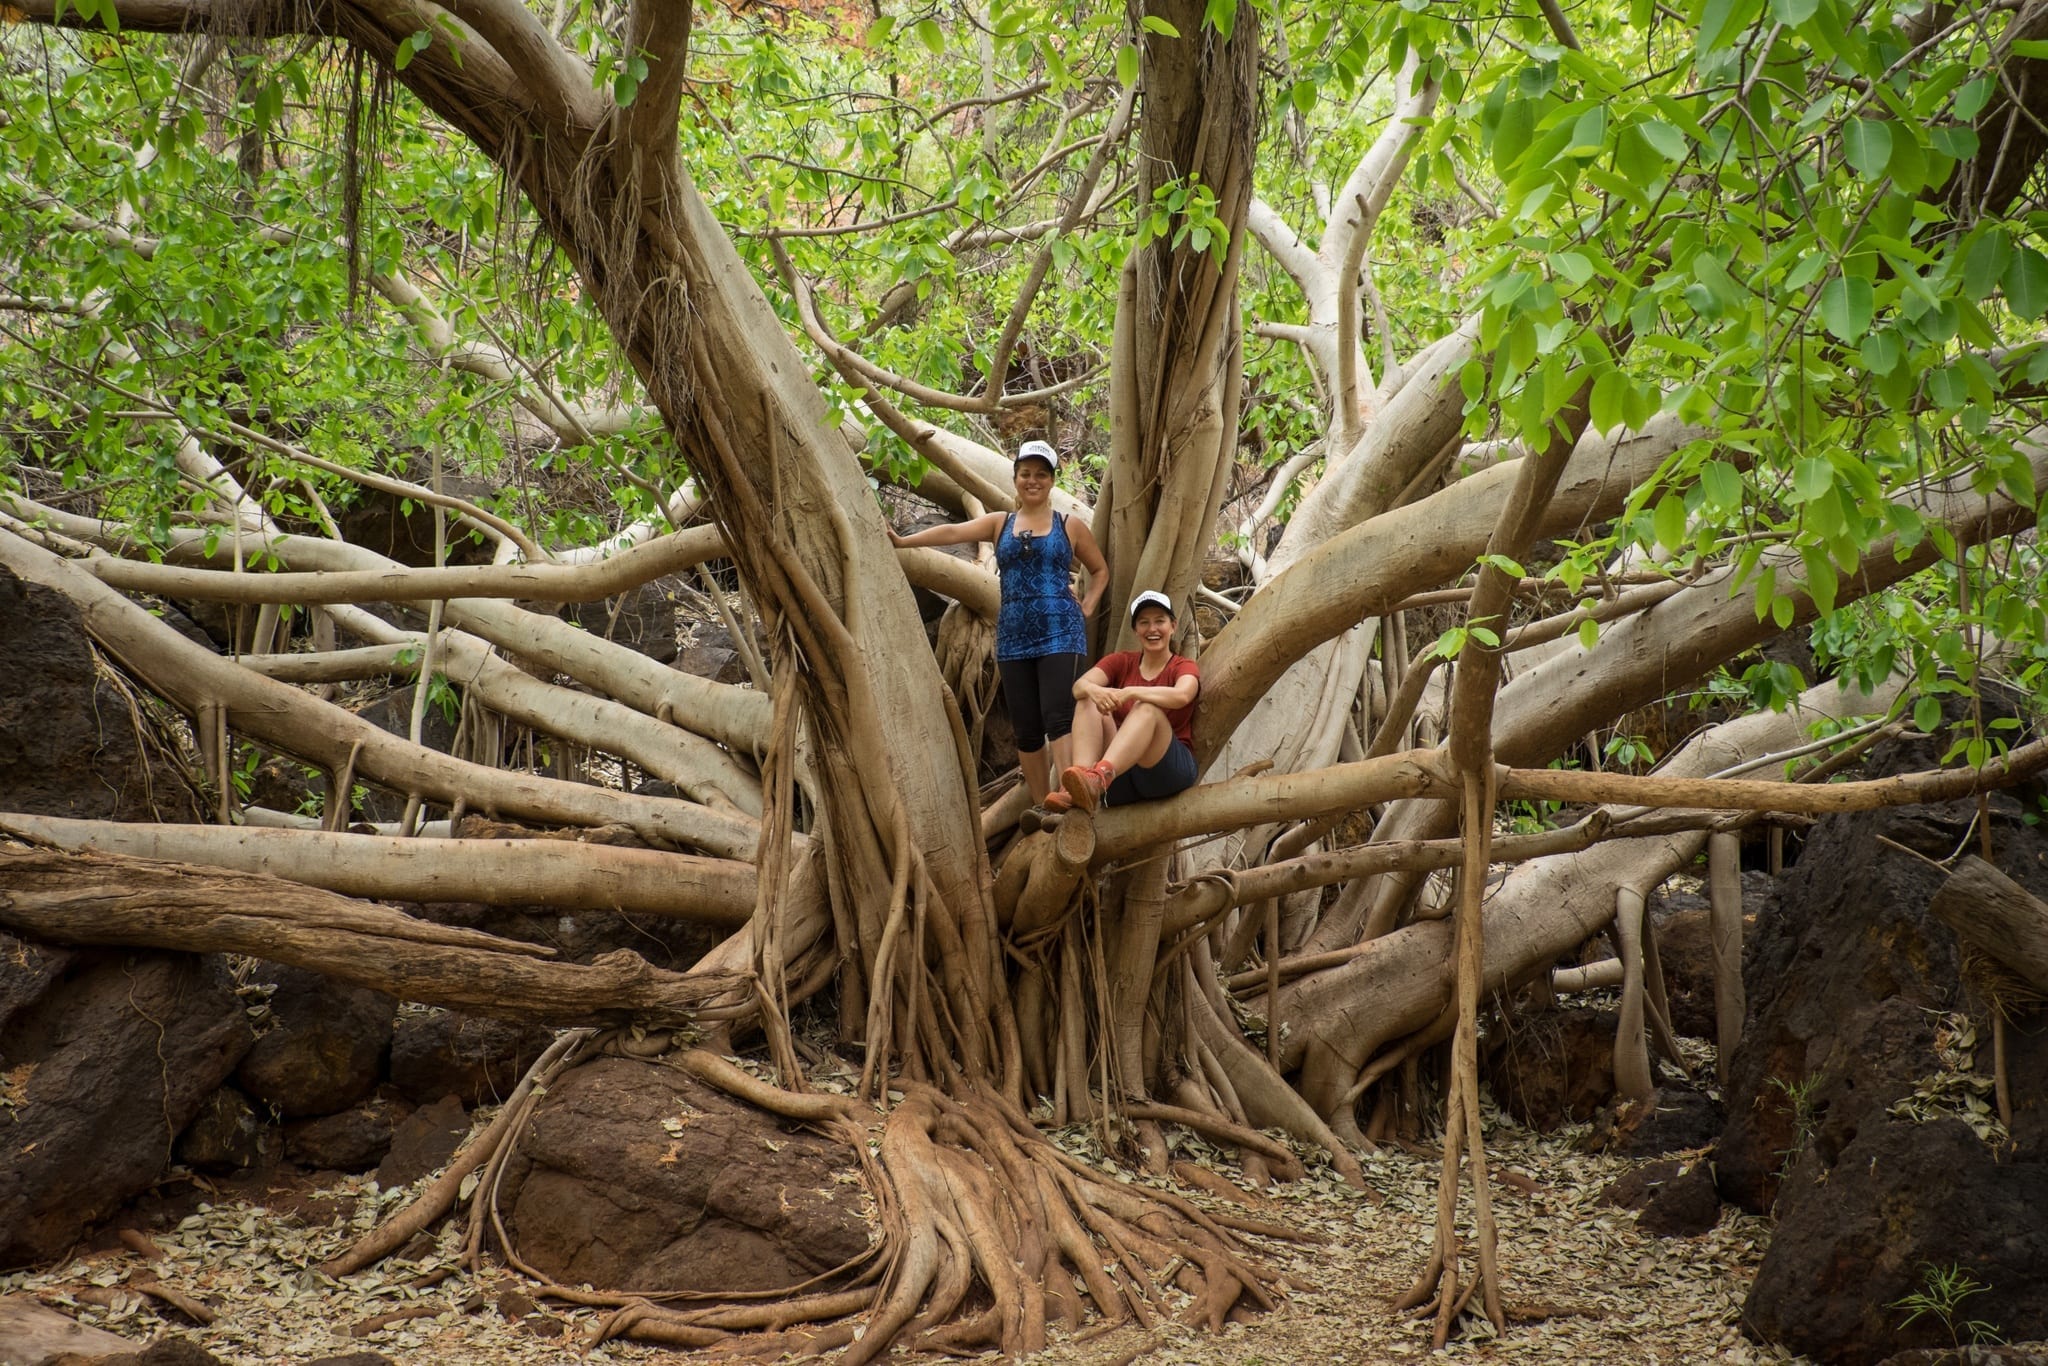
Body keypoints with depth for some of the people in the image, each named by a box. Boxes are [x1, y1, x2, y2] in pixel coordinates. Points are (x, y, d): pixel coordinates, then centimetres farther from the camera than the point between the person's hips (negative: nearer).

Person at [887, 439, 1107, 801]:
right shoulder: (1000, 524, 12)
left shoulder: (1070, 526, 9)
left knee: (1057, 718, -18)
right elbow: (953, 532, -2)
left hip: (1060, 632, -3)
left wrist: (1087, 607, 5)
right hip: (1014, 636, 3)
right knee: (1026, 729, 3)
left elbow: (1100, 570, 21)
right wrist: (902, 541, -14)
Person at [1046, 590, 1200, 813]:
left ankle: (1098, 778, -58)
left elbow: (1181, 696, -22)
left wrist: (1130, 692, -37)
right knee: (1089, 703, -18)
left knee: (1146, 708, -30)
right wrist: (1094, 690, -32)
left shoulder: (1184, 667, 5)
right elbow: (1079, 686, -7)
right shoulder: (1122, 662, 14)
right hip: (1122, 783, 3)